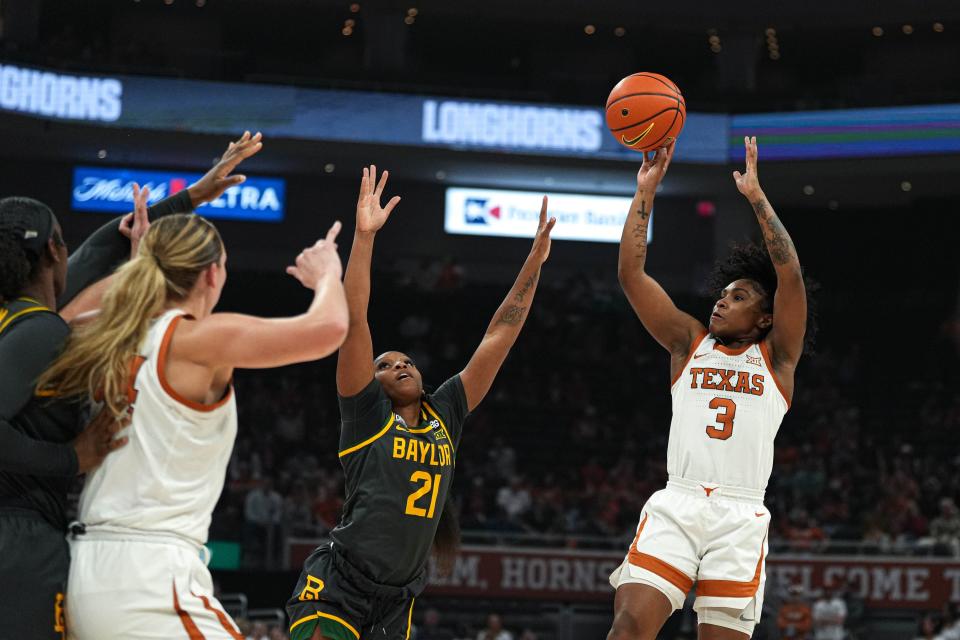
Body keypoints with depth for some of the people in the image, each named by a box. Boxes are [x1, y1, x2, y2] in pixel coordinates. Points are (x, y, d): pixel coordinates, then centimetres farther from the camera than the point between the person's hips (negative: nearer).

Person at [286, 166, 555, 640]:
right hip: (337, 587, -6)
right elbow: (353, 321, -8)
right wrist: (363, 236, -15)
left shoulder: (445, 414, 14)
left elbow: (499, 337, 13)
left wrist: (534, 262, 10)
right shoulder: (367, 414, 2)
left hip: (397, 601, 6)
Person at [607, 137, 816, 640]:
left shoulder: (776, 356, 12)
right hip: (675, 505, 1)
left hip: (740, 516, -1)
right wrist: (645, 192, 7)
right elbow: (630, 273, 11)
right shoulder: (690, 342, 18)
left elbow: (790, 277, -3)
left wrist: (756, 196, -4)